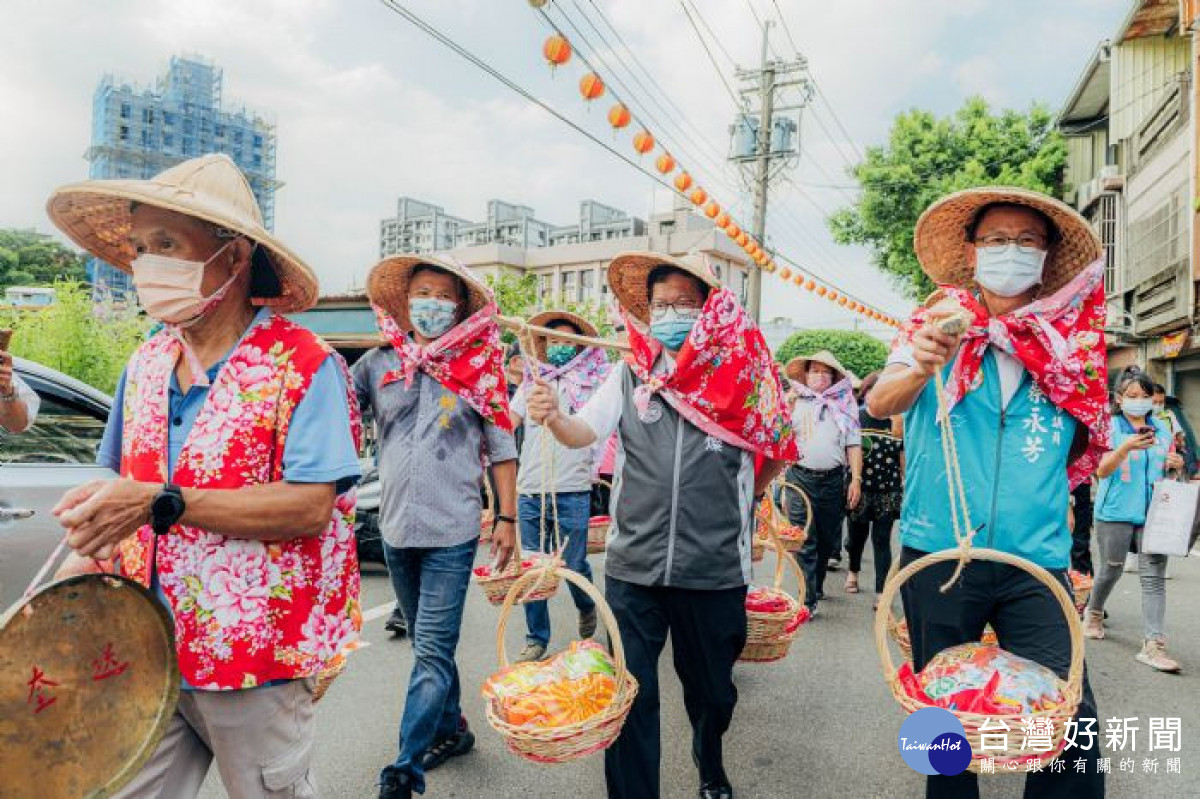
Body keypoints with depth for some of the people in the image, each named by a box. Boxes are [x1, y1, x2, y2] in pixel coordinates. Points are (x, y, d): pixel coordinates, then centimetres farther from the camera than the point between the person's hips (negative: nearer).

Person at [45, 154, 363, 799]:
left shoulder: (303, 367, -16)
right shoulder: (146, 365, 6)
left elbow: (311, 508, -23)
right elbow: (123, 480, 17)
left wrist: (160, 504, -27)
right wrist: (89, 551, -3)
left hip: (255, 662, -5)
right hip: (147, 650, 6)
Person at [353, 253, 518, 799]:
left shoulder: (480, 370, -2)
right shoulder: (377, 363, 3)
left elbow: (502, 450, 2)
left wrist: (507, 517, -1)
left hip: (452, 533, -3)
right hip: (395, 528, 4)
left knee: (431, 652, -4)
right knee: (429, 645, 18)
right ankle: (453, 729, 37)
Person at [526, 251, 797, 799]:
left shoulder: (739, 375, -2)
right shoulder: (630, 374, 1)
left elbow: (780, 447, 10)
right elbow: (583, 432, -8)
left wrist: (750, 492, 12)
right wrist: (553, 416, -27)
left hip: (715, 568, 0)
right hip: (633, 565, 0)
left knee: (711, 691, 19)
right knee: (630, 696, 3)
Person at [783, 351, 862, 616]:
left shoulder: (844, 405, 12)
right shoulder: (794, 403, 8)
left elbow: (853, 445, 8)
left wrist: (856, 480, 1)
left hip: (834, 480, 2)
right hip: (801, 478, -2)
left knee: (828, 539, 13)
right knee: (804, 541, -7)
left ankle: (817, 585, 32)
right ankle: (808, 599, -5)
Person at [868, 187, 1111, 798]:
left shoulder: (1070, 342, 6)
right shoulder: (935, 326, 2)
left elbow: (1084, 449, 17)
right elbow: (879, 403, -14)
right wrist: (922, 368, -33)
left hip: (1035, 562, 1)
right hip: (937, 552, -1)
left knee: (1073, 722, -5)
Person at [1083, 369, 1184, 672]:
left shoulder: (1162, 429, 11)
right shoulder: (1110, 427, -3)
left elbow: (1167, 471, 21)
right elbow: (1101, 471, -12)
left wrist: (1176, 464, -3)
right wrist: (1127, 448, -29)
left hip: (1154, 513, 3)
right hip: (1116, 512, -3)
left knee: (1154, 576, -5)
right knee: (1110, 570, 10)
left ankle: (1153, 645, -7)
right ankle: (1094, 613, 37)